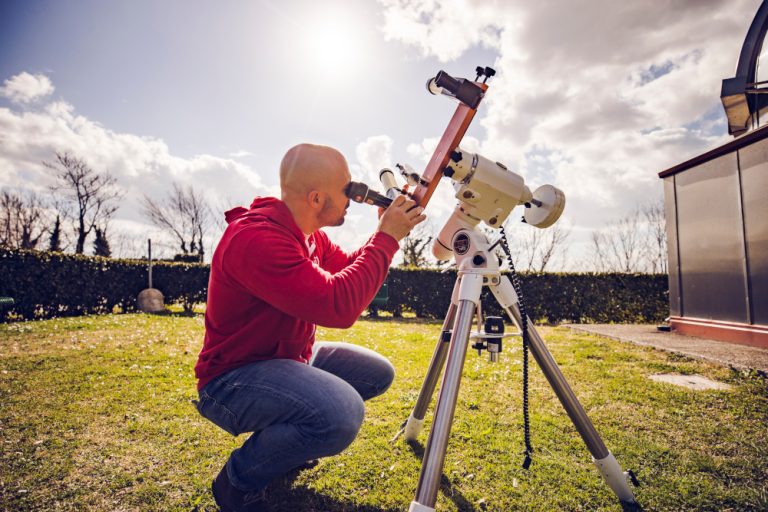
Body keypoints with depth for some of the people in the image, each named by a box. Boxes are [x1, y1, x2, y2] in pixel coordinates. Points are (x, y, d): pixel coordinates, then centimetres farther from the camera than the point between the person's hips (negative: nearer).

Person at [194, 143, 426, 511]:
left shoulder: (309, 234, 1)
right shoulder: (254, 239, -29)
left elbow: (352, 271, 14)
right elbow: (339, 306, -36)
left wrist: (387, 233, -1)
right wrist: (386, 238, -26)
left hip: (290, 357, 10)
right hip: (232, 380, -9)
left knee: (378, 373, 11)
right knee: (342, 413, -33)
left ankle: (281, 439, 22)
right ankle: (238, 480, -3)